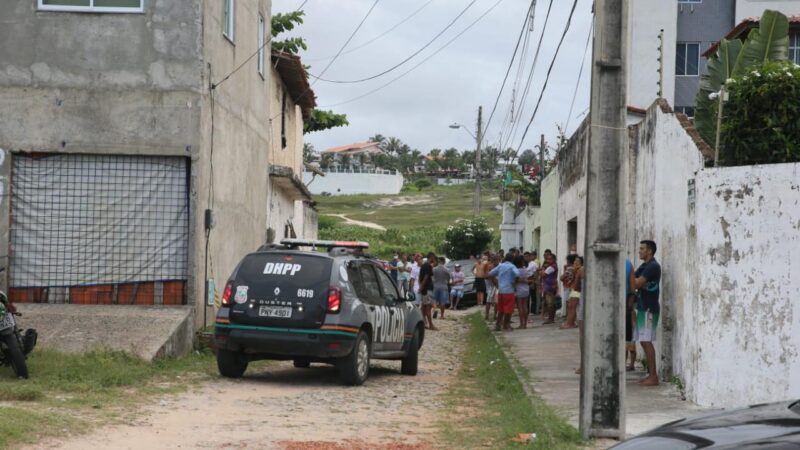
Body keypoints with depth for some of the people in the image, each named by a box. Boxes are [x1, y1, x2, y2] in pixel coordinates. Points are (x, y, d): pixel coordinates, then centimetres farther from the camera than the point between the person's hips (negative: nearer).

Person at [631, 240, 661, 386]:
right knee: (644, 342, 10)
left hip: (649, 309, -10)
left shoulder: (652, 266, -14)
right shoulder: (645, 266, 17)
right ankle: (651, 374, 13)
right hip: (643, 308, 10)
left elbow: (635, 285, -20)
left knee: (646, 341, -11)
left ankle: (653, 376, -10)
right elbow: (634, 285, 15)